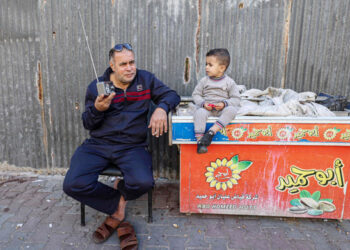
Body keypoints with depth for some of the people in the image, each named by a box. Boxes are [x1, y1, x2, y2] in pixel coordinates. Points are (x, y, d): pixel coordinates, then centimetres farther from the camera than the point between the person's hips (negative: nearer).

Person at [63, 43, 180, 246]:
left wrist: (161, 108, -16)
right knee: (73, 185, -21)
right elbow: (88, 124, 8)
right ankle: (118, 205, 5)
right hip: (97, 145, 2)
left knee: (143, 183, -31)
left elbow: (171, 95, 7)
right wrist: (97, 109, -15)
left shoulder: (146, 79, 7)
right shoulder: (96, 86, 7)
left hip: (132, 146, -1)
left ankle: (120, 190, 9)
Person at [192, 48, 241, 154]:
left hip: (223, 108, 0)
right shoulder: (204, 81, 6)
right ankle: (199, 140, -32)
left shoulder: (229, 82, 2)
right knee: (200, 112, -33)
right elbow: (196, 94, 8)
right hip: (206, 107, 0)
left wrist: (224, 104, -17)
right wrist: (203, 103, -12)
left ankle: (211, 131, -35)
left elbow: (236, 99, 1)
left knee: (231, 110, -32)